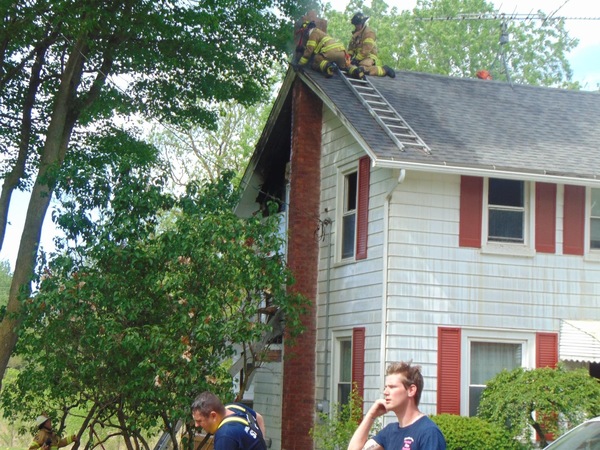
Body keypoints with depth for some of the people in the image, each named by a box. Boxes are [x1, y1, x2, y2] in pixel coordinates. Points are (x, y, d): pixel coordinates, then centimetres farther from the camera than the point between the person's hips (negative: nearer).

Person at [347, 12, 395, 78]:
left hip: (369, 57, -11)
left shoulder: (369, 32, -8)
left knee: (363, 69, -36)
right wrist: (349, 56, 2)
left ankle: (384, 70, -15)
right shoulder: (356, 33, 21)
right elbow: (351, 47, 20)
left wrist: (356, 59, -19)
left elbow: (366, 49, -18)